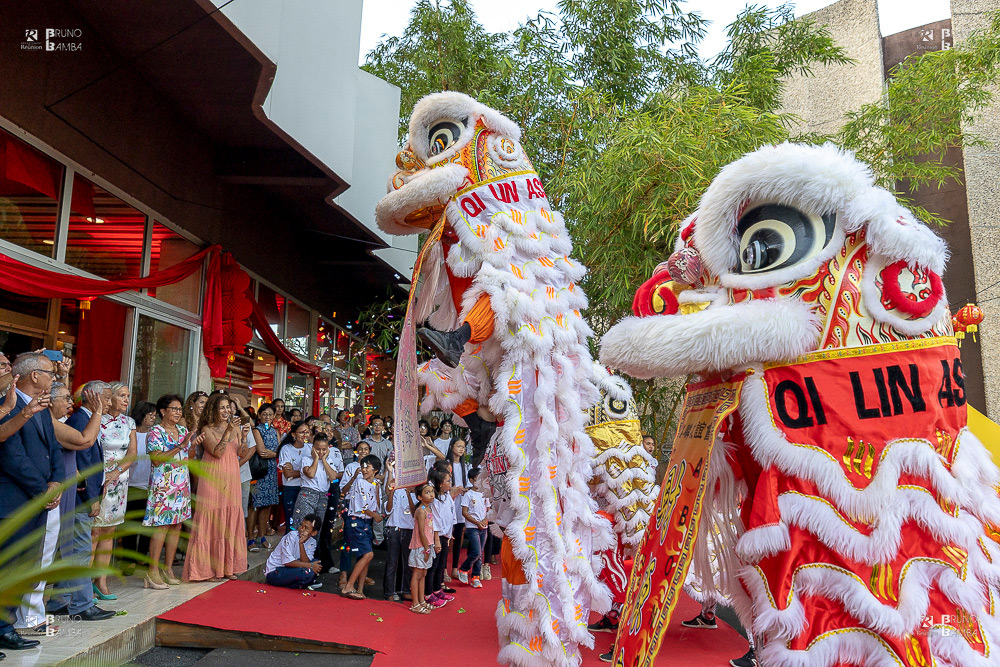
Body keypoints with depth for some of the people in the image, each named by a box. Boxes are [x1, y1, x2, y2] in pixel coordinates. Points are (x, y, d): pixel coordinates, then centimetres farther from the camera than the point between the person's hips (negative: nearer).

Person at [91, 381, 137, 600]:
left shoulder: (129, 422, 9)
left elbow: (132, 453, 4)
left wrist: (116, 472, -11)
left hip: (119, 481, 5)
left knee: (109, 531, 9)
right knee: (94, 531, -6)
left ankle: (101, 580, 15)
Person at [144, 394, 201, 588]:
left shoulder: (183, 430, 13)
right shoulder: (155, 432, -7)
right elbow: (156, 459, -18)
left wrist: (194, 444, 0)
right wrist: (181, 446, -22)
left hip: (182, 485, 7)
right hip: (163, 486, -7)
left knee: (177, 525, 8)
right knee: (161, 526, -7)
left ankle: (168, 568, 17)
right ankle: (153, 571, 0)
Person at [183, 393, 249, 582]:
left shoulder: (235, 427, 9)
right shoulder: (207, 429, -5)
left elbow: (242, 453, 5)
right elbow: (217, 452, -17)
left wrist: (244, 436, -11)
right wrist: (228, 432, -22)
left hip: (231, 480, 5)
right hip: (213, 480, -5)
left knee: (231, 522, 7)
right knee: (212, 522, -2)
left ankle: (228, 566, 16)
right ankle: (209, 568, 5)